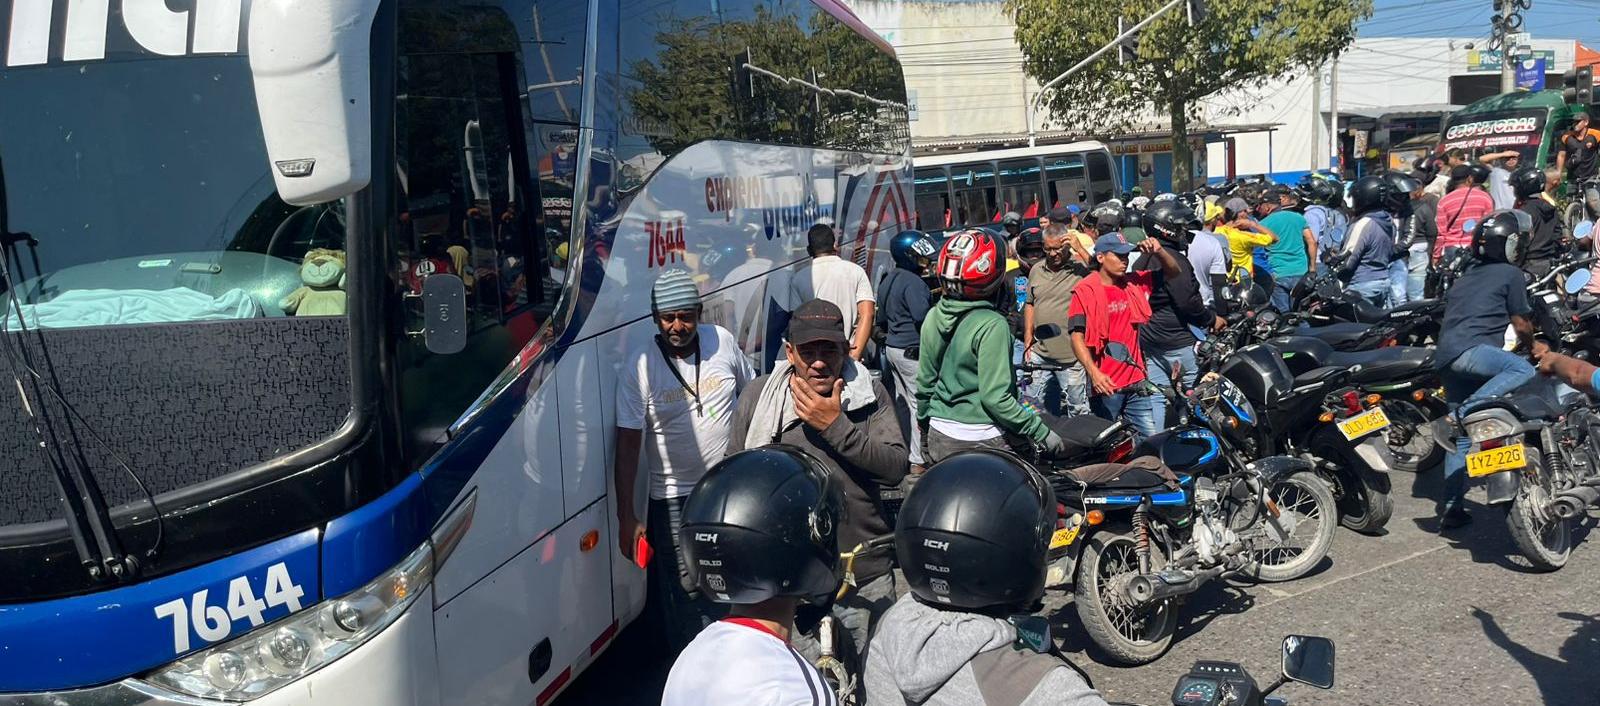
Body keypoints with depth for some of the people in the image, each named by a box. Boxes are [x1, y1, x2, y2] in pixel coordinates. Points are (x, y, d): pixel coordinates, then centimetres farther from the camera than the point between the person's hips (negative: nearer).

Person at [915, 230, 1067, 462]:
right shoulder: (992, 325, -19)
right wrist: (1040, 432, -15)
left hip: (939, 438, 7)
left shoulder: (933, 317, 2)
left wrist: (925, 430, 23)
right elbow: (995, 397, -22)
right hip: (981, 442, -7)